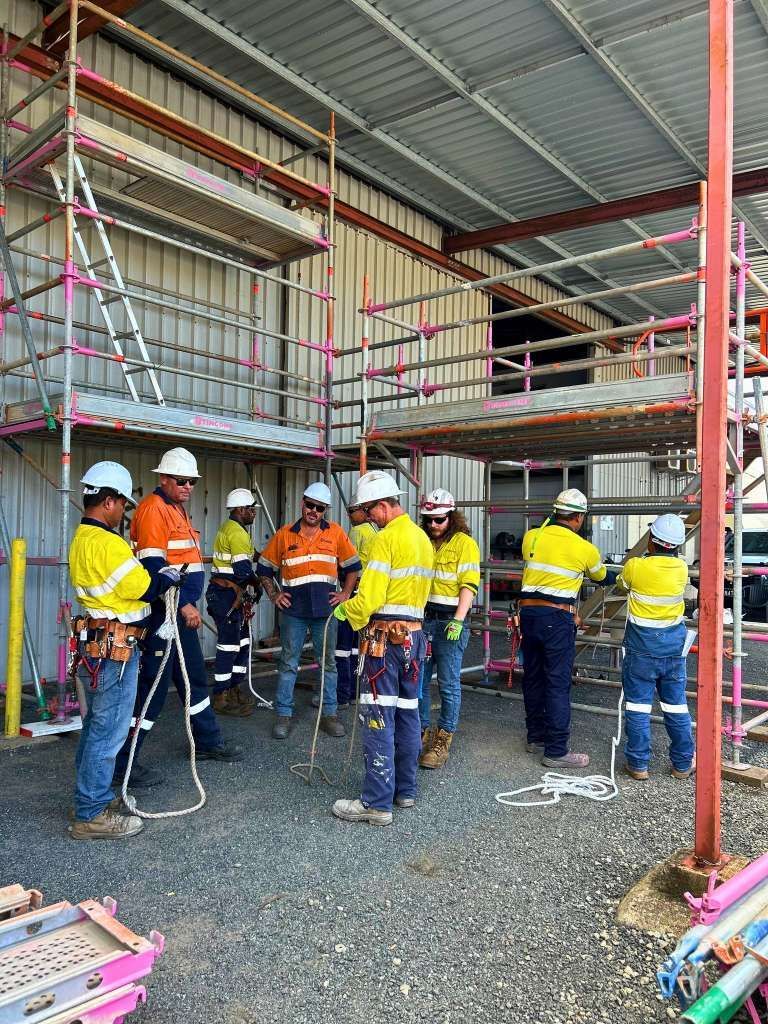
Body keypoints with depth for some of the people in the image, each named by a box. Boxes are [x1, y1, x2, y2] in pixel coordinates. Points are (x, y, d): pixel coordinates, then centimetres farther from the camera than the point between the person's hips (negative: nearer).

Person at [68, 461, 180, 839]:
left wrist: (158, 576, 6)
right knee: (109, 730, -2)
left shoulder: (81, 539, 12)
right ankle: (92, 815, 7)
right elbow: (143, 588, -18)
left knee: (97, 725, 19)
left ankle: (91, 797, 31)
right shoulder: (108, 542, -20)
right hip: (114, 649, -11)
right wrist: (170, 575, 0)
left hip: (92, 644, 11)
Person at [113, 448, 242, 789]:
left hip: (182, 611, 10)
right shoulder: (153, 509, -14)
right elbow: (154, 567, -22)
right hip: (163, 612, -10)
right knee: (153, 685, -5)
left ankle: (208, 742, 33)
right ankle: (122, 762, 6)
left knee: (195, 677, 19)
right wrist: (184, 604, -21)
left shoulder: (179, 509, 17)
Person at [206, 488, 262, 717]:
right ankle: (221, 698, 3)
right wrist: (257, 583, -5)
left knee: (242, 641, 16)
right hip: (227, 595, -11)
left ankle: (233, 690, 25)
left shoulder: (228, 527, 16)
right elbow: (242, 570, -22)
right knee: (229, 645, -4)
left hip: (229, 593, 11)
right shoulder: (238, 533, -17)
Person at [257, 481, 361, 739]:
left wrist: (345, 593, 0)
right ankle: (283, 715, 15)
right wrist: (273, 595, 1)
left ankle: (329, 714, 20)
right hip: (293, 611, -1)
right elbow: (264, 568, 11)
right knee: (288, 664, 5)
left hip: (325, 610, 1)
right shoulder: (285, 534, 2)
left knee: (328, 663, 9)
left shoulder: (336, 533, 3)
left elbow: (352, 566, 10)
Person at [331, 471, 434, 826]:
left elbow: (368, 598, -18)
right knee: (408, 713, 15)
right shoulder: (423, 537, 13)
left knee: (378, 718, -3)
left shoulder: (386, 538, -14)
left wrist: (346, 610, 0)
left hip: (385, 636, -9)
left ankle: (377, 803, 2)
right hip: (415, 633, 9)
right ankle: (405, 790, 25)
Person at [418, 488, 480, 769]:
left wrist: (458, 620, -20)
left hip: (450, 620, -5)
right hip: (423, 618, 5)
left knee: (449, 684, 1)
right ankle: (421, 732, 23)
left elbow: (469, 585, -10)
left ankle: (443, 740, 11)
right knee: (418, 679, 9)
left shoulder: (464, 543, -4)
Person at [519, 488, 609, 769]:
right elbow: (601, 577, 16)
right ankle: (556, 750, 3)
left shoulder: (531, 537, 3)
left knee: (532, 677, 15)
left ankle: (536, 736, 29)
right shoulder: (585, 549, -4)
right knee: (558, 684, 0)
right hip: (558, 619, -5)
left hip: (528, 612, 5)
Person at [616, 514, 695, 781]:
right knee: (676, 705, 13)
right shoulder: (681, 568, -5)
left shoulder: (635, 566, -14)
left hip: (641, 648, -3)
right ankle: (683, 764, 24)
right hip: (673, 647, 3)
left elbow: (621, 584, 8)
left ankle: (638, 764, 12)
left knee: (638, 705, 6)